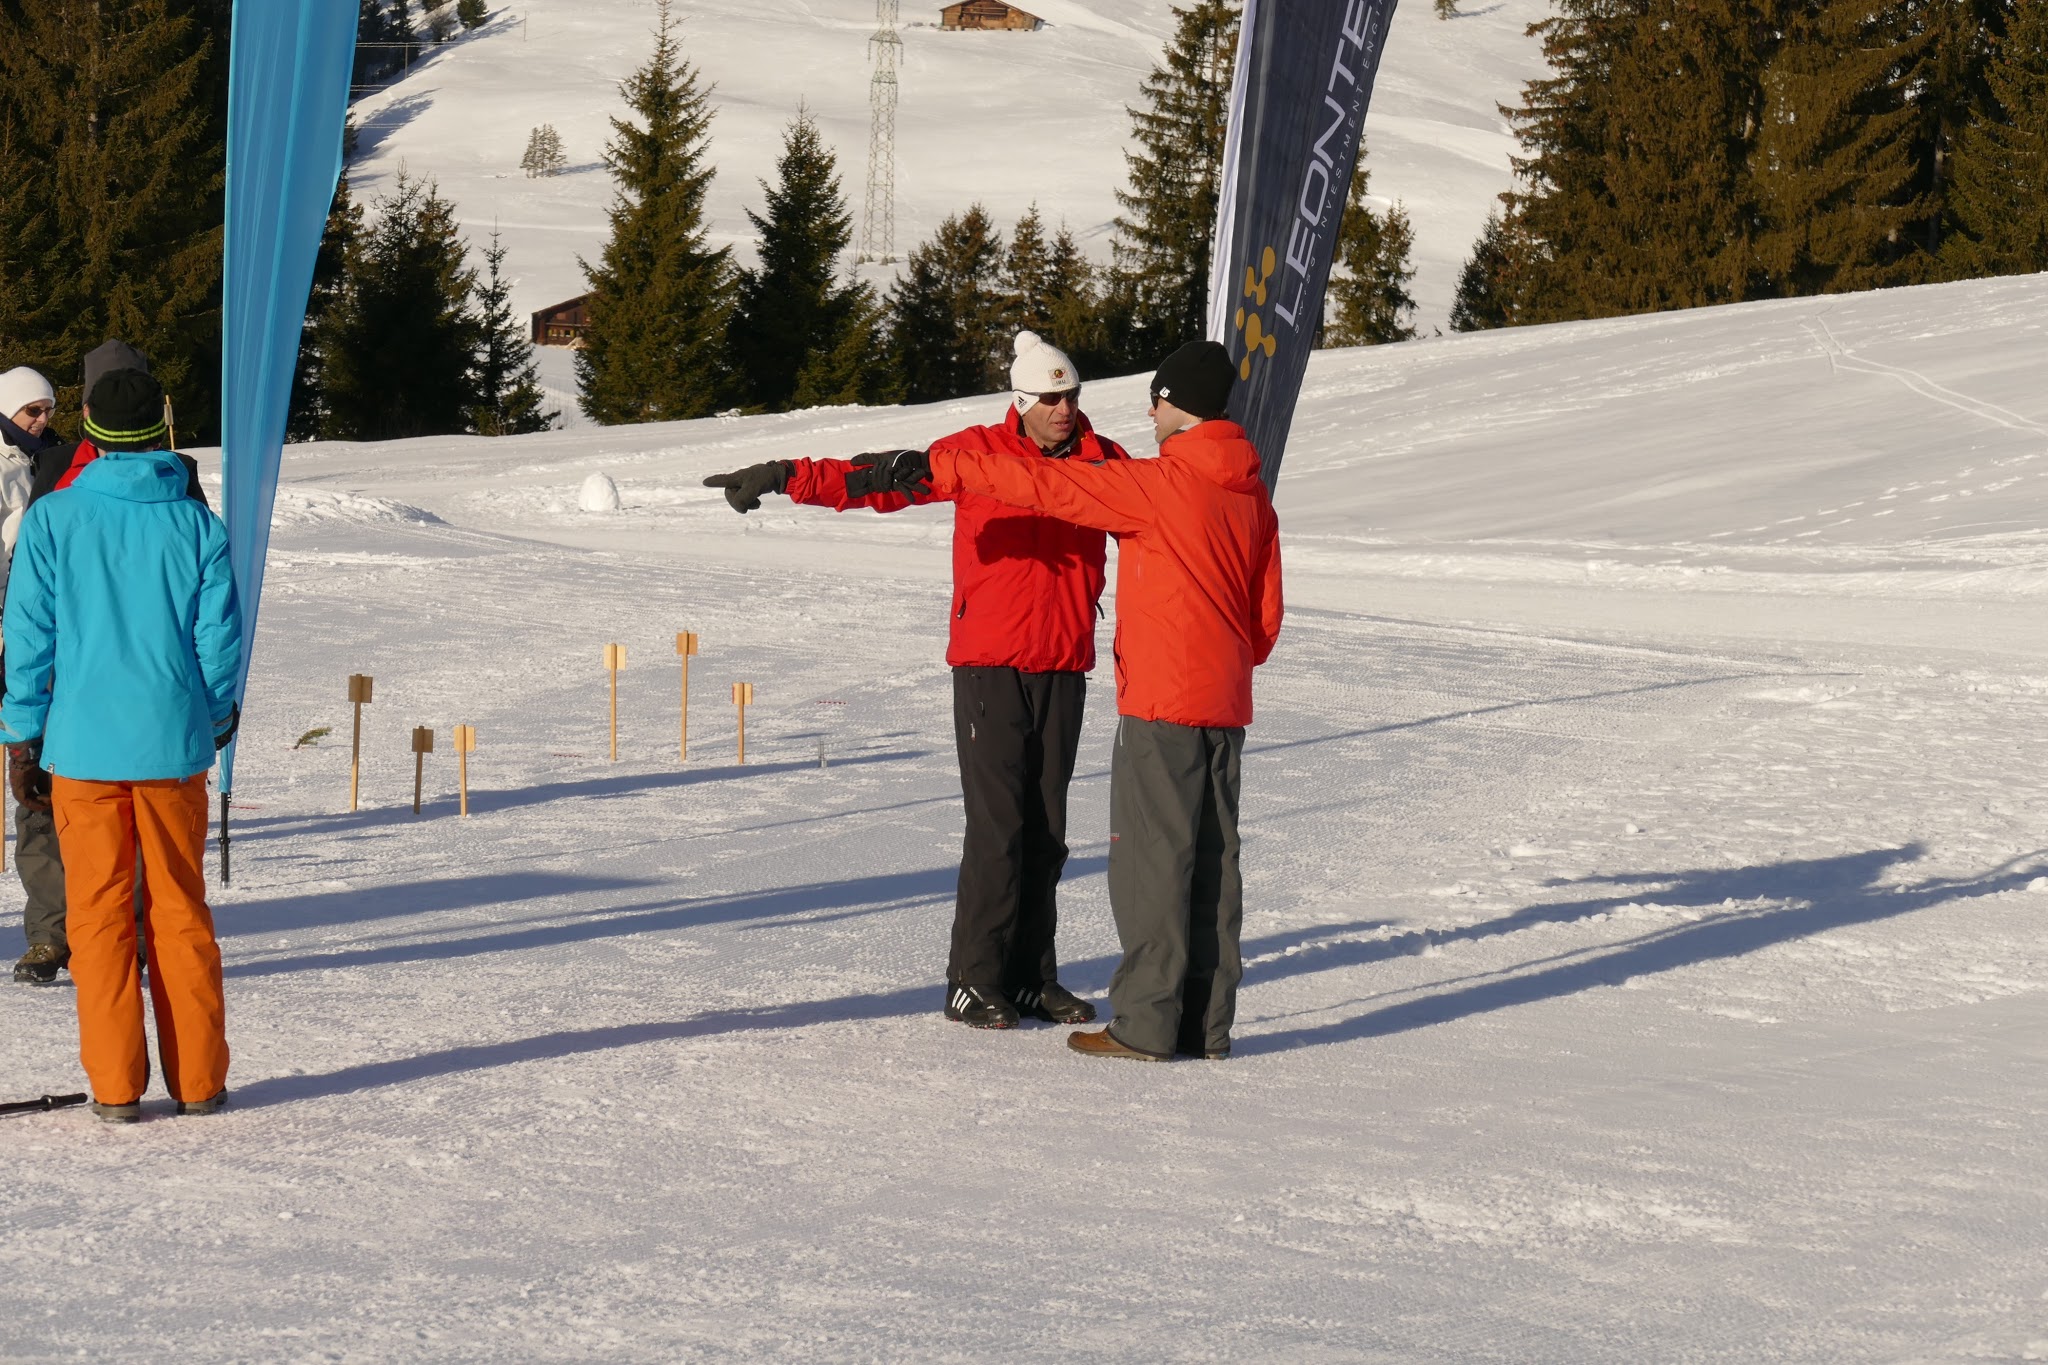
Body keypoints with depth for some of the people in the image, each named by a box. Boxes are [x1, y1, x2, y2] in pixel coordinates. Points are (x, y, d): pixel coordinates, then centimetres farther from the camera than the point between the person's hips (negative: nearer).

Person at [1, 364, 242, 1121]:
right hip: (174, 745, 1)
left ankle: (115, 1085, 4)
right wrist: (214, 715, 18)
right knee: (181, 907, 12)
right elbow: (219, 636, 1)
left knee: (99, 912, 5)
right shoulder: (196, 524, -2)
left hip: (85, 742, -1)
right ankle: (198, 1078, 14)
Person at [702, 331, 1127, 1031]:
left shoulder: (1105, 462, 7)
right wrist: (789, 476, -21)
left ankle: (1031, 976, 14)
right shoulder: (978, 451, -3)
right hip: (989, 664, -4)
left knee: (1046, 830, 7)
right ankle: (974, 980, -1)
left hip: (1064, 667, 4)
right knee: (996, 826, -7)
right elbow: (881, 480, -10)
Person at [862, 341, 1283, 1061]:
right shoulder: (1251, 495, 10)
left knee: (1150, 857, -4)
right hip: (1226, 703, 8)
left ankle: (1146, 1022, -3)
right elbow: (1267, 612, 15)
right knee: (1212, 859, 9)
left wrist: (940, 468, -7)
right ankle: (1207, 1024, 12)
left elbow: (1047, 486, -12)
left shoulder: (1162, 483, -13)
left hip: (1162, 703, -8)